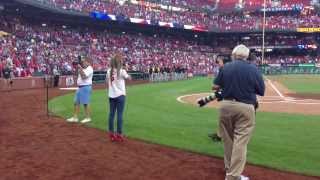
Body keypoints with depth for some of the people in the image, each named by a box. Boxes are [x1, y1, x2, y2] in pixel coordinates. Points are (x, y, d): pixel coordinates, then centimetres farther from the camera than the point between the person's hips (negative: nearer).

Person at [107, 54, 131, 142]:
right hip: (120, 95, -5)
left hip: (111, 96, 5)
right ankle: (119, 134, 4)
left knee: (111, 114, 9)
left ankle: (111, 134, 17)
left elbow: (107, 83, 8)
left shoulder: (109, 71, 3)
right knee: (119, 114, 0)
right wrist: (126, 74, 14)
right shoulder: (122, 71, -12)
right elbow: (129, 78, 0)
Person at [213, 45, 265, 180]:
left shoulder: (226, 67, 2)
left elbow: (215, 86, 4)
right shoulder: (253, 69, -3)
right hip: (245, 108, -3)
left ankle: (229, 169, 32)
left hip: (226, 106, 3)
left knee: (228, 139, 17)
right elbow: (261, 91, 1)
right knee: (240, 141, 0)